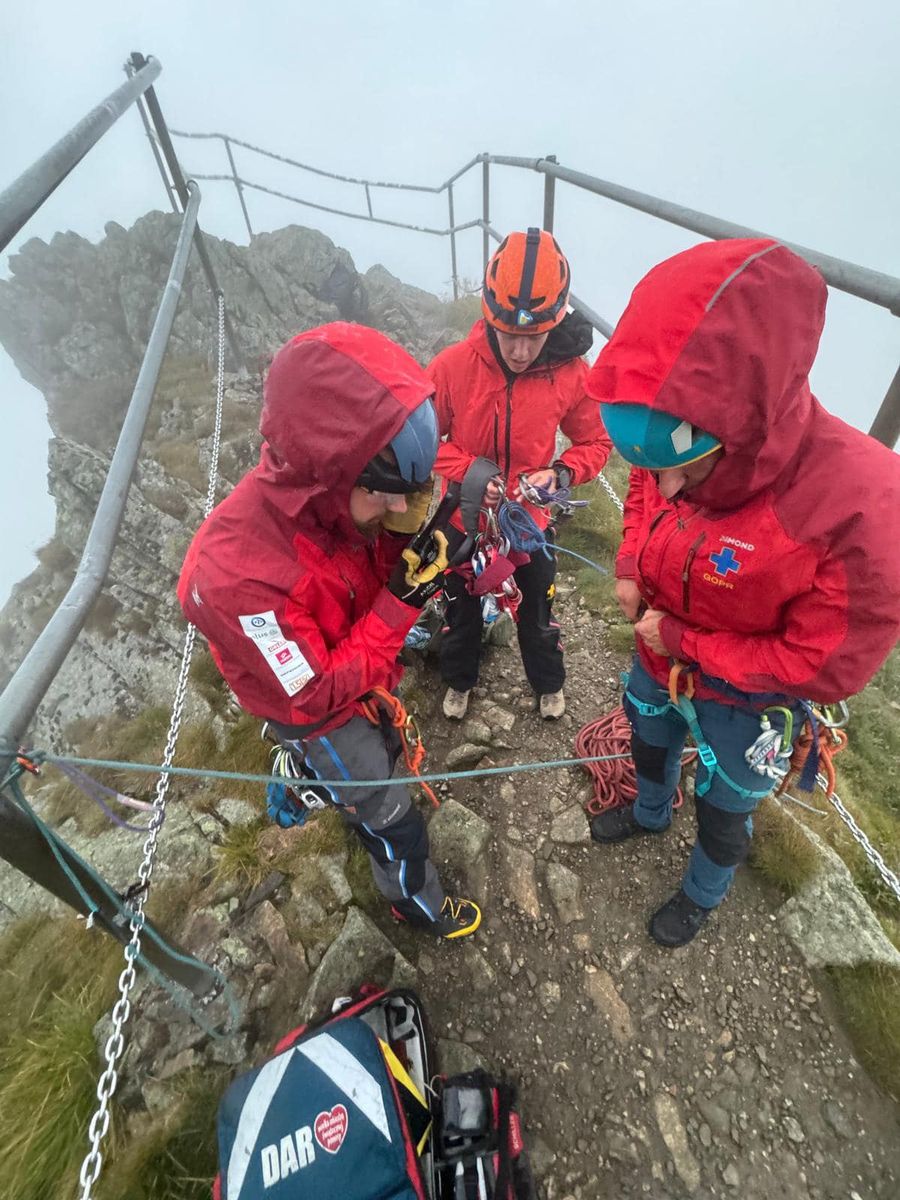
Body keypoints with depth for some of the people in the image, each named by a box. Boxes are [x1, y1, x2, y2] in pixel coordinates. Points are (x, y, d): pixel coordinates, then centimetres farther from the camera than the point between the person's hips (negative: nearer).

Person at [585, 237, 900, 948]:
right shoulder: (682, 446, -21)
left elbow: (828, 668, -27)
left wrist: (681, 642, -25)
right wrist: (631, 567, -15)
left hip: (746, 702, -4)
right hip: (660, 657, 5)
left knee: (723, 809, 21)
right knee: (650, 740, 30)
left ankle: (703, 895, 56)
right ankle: (650, 813, 66)